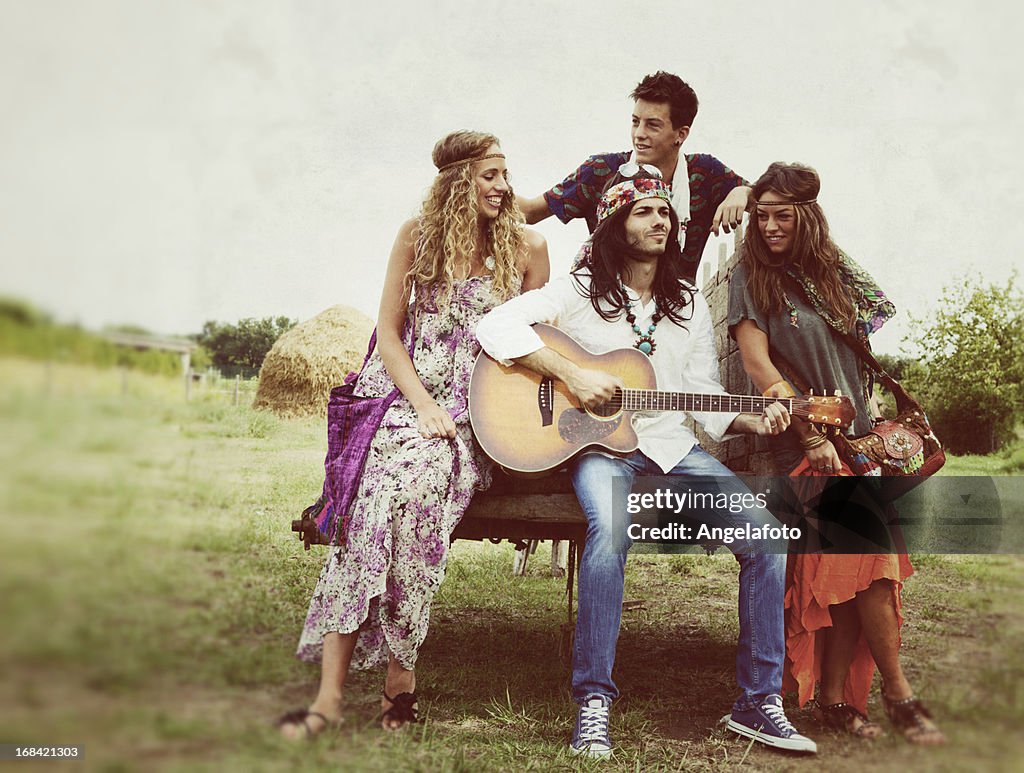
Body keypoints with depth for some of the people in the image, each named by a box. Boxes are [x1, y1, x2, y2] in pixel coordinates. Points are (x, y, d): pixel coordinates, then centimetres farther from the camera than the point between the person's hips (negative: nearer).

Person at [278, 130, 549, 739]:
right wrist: (423, 406, -10)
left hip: (482, 413, -1)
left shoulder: (527, 245, 6)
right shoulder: (418, 235, 7)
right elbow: (389, 330, 5)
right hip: (407, 393, 1)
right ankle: (332, 693, -30)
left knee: (420, 481, -34)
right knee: (379, 487, -31)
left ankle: (399, 666, -24)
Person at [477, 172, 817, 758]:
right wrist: (571, 374, -20)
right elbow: (496, 326, -12)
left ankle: (759, 700, -4)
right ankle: (594, 702, -25)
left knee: (765, 532, -16)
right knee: (610, 527, -38)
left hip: (672, 445, 5)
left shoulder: (689, 305, 15)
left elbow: (705, 396, 14)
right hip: (598, 443, -4)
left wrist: (751, 421, -6)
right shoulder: (580, 291, 0)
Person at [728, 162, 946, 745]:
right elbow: (759, 366, -8)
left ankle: (835, 697, 5)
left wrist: (872, 411, 10)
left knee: (855, 567, -3)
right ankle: (898, 692, 0)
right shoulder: (752, 277, -1)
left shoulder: (834, 271, 14)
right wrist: (814, 435, -13)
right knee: (878, 557, -14)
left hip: (856, 434, 5)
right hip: (803, 441, -5)